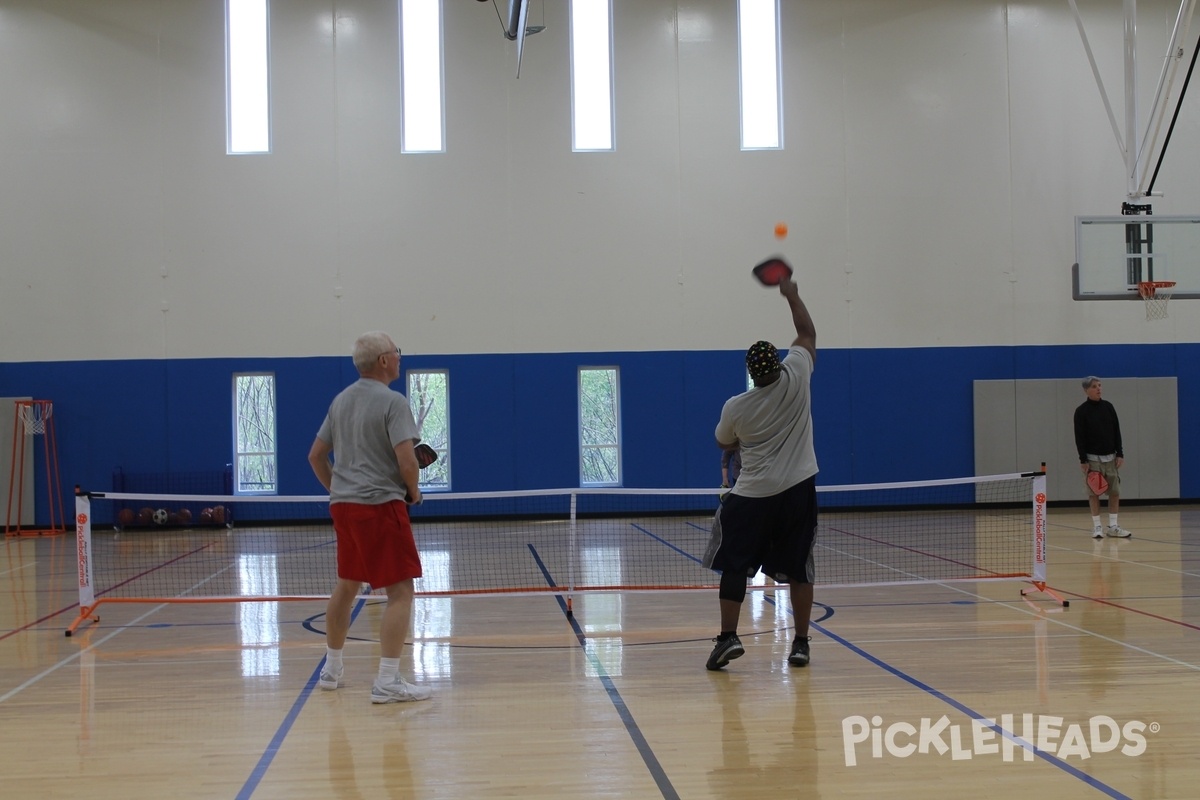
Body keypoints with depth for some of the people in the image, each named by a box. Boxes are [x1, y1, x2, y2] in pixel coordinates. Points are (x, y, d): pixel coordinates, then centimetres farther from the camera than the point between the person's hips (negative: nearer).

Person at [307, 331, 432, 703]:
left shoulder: (340, 400, 11)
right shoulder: (393, 402, -12)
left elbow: (315, 456, 16)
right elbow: (406, 460, -20)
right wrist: (414, 491, -3)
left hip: (343, 505, 8)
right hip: (380, 505, -8)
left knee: (345, 586, 21)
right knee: (400, 592, -5)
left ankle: (331, 668, 30)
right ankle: (387, 682, -10)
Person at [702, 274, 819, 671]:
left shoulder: (736, 407, -7)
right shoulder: (796, 376, -8)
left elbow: (724, 443, 13)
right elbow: (808, 334, 8)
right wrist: (791, 295, 17)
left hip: (751, 496, -1)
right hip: (798, 490, 2)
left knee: (734, 566, 7)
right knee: (798, 570, 7)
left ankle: (728, 637, -2)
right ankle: (801, 642, 8)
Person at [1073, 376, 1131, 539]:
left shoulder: (1108, 407, 6)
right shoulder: (1081, 411, -5)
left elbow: (1116, 432, 8)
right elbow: (1079, 438, -7)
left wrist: (1120, 454, 2)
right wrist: (1083, 460, -11)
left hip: (1110, 457, 4)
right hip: (1092, 458, -4)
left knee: (1115, 492, 2)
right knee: (1094, 493, -1)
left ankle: (1113, 526, 9)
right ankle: (1097, 527, 6)